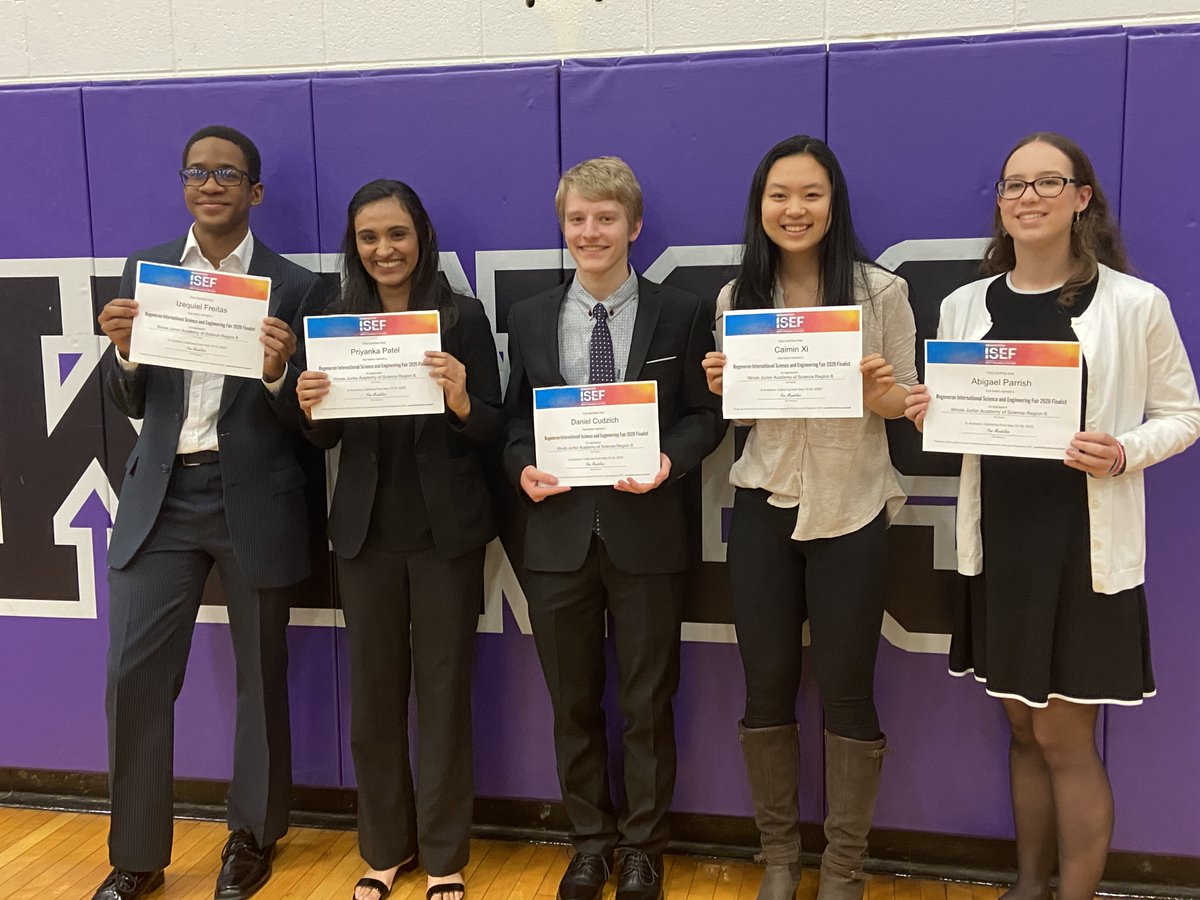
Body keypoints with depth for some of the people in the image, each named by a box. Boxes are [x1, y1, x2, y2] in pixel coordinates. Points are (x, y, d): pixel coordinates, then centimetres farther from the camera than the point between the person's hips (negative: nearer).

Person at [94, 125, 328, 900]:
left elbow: (306, 419, -4)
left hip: (254, 501, -2)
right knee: (134, 675, 3)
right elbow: (132, 404, 8)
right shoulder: (145, 270, 7)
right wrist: (126, 350, -12)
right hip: (161, 497, 3)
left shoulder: (295, 287, -2)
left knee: (261, 676, 11)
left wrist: (277, 372, -23)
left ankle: (254, 836, 31)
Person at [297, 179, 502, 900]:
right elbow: (326, 438, 8)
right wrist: (310, 408, -13)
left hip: (447, 530, -3)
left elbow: (496, 431, -6)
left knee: (444, 691, 6)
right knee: (373, 691, 11)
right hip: (366, 530, 3)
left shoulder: (463, 317, -4)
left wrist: (460, 400, -25)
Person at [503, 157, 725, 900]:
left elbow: (707, 413, -1)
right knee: (574, 705, 14)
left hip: (646, 536, -2)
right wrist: (523, 468, -10)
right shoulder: (529, 318, 7)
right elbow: (515, 418, 10)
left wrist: (669, 462, -19)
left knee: (648, 704, 11)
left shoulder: (681, 314, 0)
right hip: (558, 535, 3)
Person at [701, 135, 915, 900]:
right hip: (765, 508, 2)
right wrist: (722, 389, -11)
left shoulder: (882, 291, -4)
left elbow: (908, 406, 0)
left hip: (853, 512, -2)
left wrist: (884, 394, -21)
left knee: (846, 690, 7)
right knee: (767, 686, 10)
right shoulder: (737, 298, 2)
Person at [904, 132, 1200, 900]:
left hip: (1087, 545, -4)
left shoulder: (1137, 304, -6)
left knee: (1065, 738, 4)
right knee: (1022, 728, 16)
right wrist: (926, 415, -9)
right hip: (997, 540, 4)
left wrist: (1124, 454, -18)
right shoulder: (964, 306, 6)